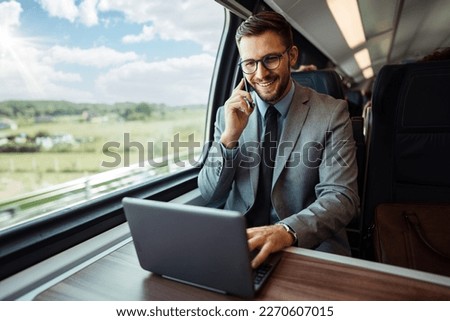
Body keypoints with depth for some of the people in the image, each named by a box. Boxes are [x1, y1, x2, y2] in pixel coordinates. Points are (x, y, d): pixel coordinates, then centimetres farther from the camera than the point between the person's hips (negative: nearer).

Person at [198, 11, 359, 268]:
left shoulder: (332, 113, -5)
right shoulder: (229, 114, 2)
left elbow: (342, 197, -11)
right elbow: (210, 197, 0)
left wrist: (287, 231, -30)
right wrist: (230, 138, -16)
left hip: (310, 247, -1)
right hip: (240, 246, 2)